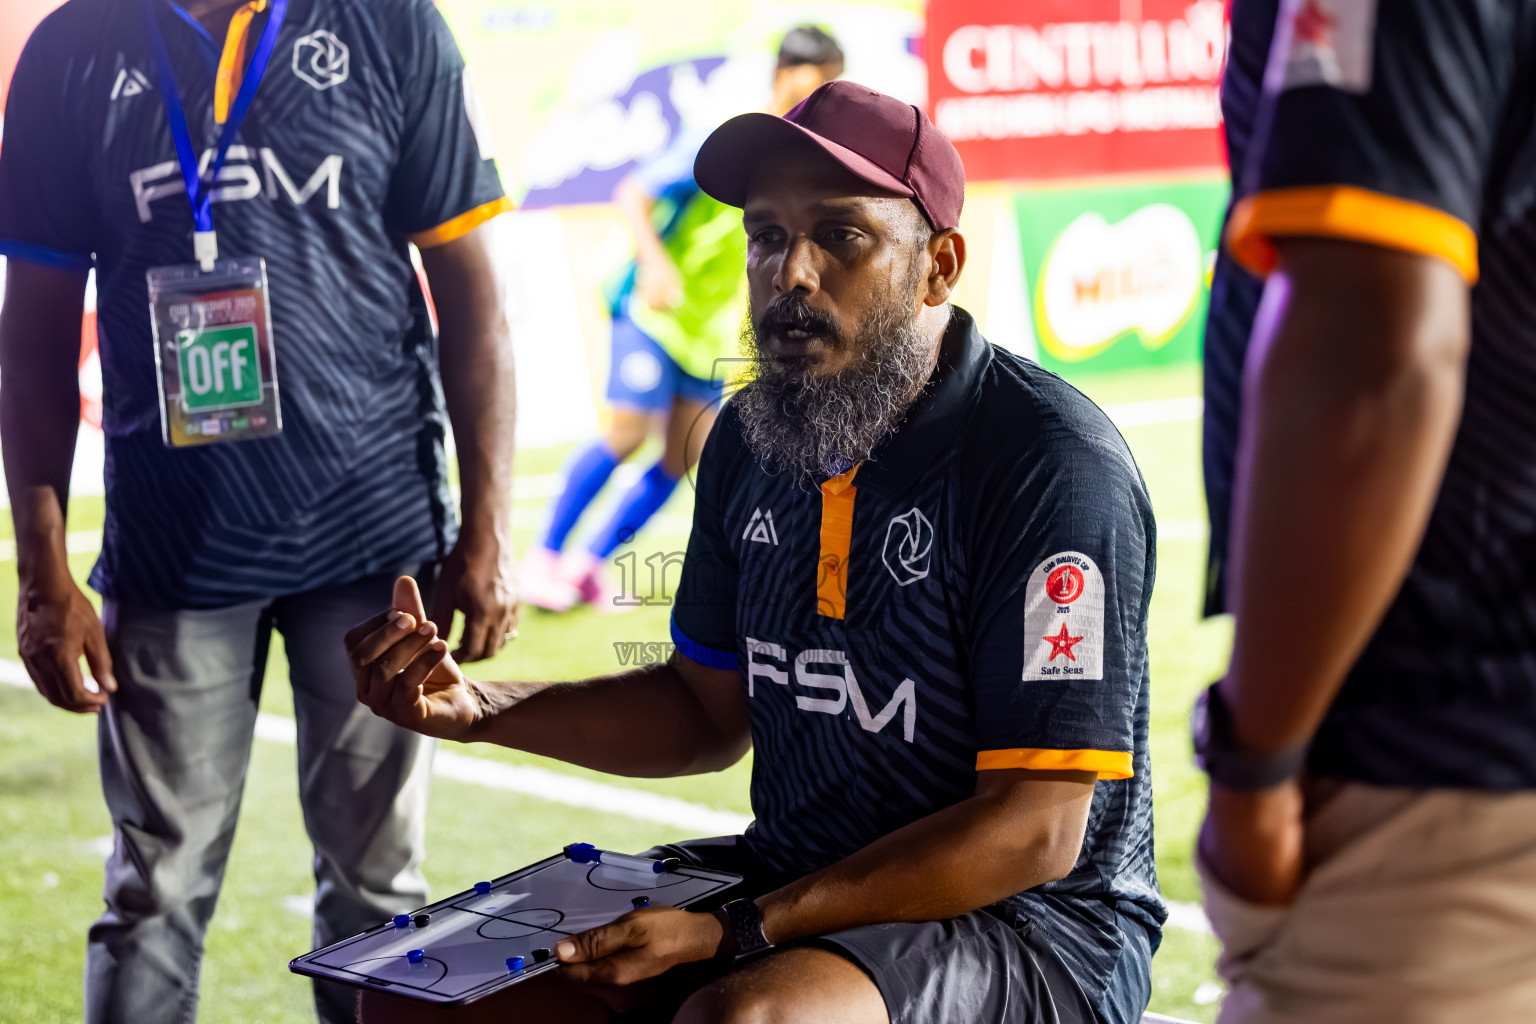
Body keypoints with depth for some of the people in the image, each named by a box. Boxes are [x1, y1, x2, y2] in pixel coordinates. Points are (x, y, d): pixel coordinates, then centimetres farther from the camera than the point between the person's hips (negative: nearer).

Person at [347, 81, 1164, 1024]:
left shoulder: (1052, 464, -18)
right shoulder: (751, 438, 5)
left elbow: (1033, 831, -21)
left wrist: (735, 932, -23)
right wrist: (476, 708, 3)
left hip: (1031, 922, -7)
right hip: (785, 876, 7)